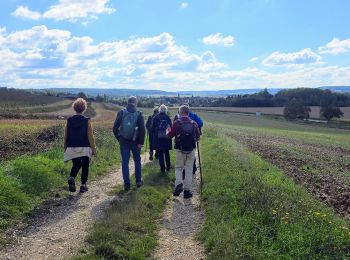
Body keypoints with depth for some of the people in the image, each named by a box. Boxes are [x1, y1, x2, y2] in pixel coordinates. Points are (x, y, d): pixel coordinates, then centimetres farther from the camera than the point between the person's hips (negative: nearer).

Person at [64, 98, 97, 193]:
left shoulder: (69, 120, 0)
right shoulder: (86, 120, -9)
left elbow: (65, 135, 5)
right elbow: (90, 136, -8)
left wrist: (65, 147, 15)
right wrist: (93, 148, 0)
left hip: (72, 148, 3)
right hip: (85, 148, -3)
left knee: (76, 165, 17)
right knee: (85, 166, 10)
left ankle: (72, 178, -10)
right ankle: (83, 185, 11)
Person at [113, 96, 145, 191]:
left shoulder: (121, 113, -3)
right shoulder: (139, 114, -7)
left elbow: (115, 128, -3)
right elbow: (142, 129, -12)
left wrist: (119, 138, 8)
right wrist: (140, 142, -8)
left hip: (123, 141, 1)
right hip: (135, 142, 0)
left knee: (125, 162, 6)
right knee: (137, 161, 17)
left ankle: (127, 184, 5)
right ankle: (138, 181, 23)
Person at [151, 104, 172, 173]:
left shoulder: (155, 118, -6)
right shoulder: (168, 118, -3)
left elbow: (152, 128, -2)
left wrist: (154, 136, 10)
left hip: (158, 139, -2)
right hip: (166, 138, 2)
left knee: (160, 154, 4)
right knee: (167, 153, 16)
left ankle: (162, 168, 4)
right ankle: (168, 167, 20)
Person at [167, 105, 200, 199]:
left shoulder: (177, 122, -8)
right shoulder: (194, 123, 1)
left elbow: (170, 135, -5)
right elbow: (198, 137, 6)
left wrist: (167, 133, 17)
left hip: (180, 150, -2)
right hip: (191, 150, 2)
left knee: (178, 168, 14)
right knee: (189, 170, 9)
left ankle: (179, 184, -8)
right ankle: (187, 190, 9)